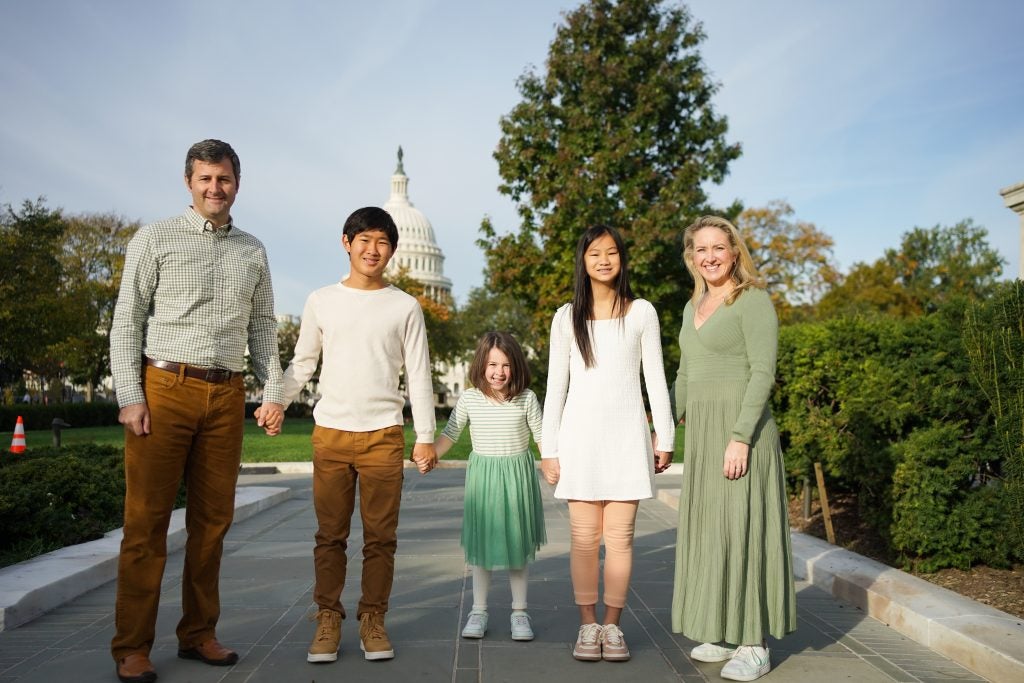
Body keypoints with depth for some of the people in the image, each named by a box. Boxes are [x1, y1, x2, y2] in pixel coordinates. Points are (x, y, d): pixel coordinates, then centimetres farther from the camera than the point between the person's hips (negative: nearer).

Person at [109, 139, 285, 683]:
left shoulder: (253, 251, 15)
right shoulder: (155, 239, 4)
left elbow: (264, 326, 16)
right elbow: (126, 320, 0)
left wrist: (272, 393, 6)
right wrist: (129, 397, -9)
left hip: (226, 395, 4)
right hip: (164, 388, -3)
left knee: (212, 520, 7)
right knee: (147, 521, -1)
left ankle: (198, 634, 19)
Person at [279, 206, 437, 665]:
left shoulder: (404, 307, 5)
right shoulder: (322, 301, 7)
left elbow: (418, 374, 5)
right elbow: (302, 363, 13)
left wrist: (425, 435, 2)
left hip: (383, 434, 0)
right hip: (330, 432, 1)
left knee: (380, 536, 4)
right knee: (330, 534, 5)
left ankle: (373, 619, 15)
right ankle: (328, 619, 15)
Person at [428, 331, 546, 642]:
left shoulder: (526, 398, -4)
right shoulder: (469, 398, -4)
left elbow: (541, 435, 3)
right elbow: (450, 434, 3)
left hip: (517, 475, 0)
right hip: (482, 475, 1)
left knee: (517, 544, 8)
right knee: (481, 544, 8)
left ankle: (519, 612, 19)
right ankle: (478, 610, 19)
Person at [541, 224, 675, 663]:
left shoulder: (641, 313, 5)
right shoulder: (567, 317, 6)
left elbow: (655, 379, 6)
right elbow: (555, 386, 6)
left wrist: (665, 437, 2)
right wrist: (548, 449, 2)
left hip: (626, 433, 0)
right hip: (581, 433, 0)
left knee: (619, 536, 1)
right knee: (584, 537, 2)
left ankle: (613, 626, 12)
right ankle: (588, 626, 13)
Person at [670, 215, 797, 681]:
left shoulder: (753, 300, -7)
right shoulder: (693, 306, 16)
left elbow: (763, 372, -15)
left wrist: (740, 438, -21)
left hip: (741, 428, -8)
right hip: (701, 434, 8)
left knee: (743, 529, -5)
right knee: (709, 531, 10)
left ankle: (754, 645, 4)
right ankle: (724, 632, 20)